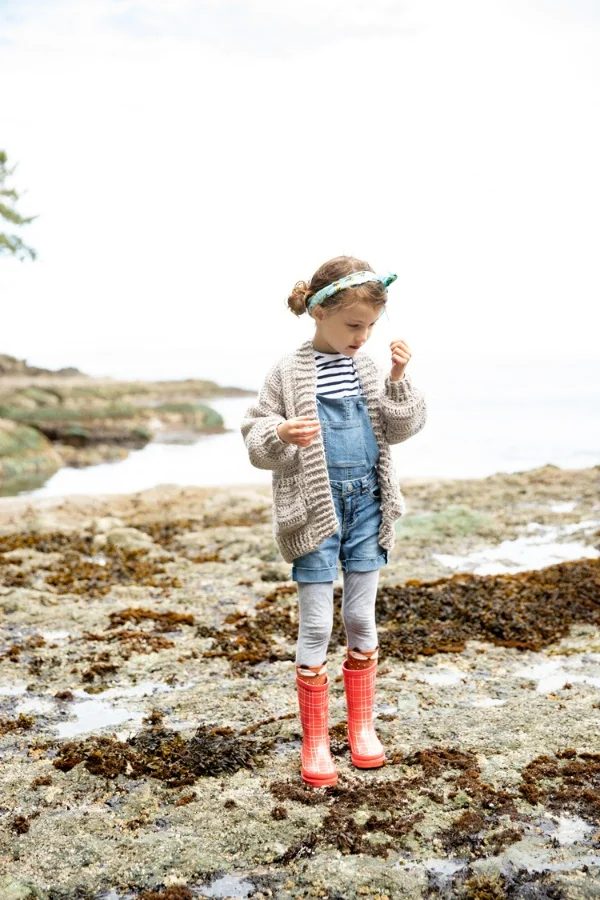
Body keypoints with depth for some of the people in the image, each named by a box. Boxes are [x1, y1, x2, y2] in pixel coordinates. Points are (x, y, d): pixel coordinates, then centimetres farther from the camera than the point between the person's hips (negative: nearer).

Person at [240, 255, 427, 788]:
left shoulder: (369, 366, 5)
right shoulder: (289, 371, -5)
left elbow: (402, 429, 5)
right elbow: (255, 437, -3)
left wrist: (399, 380, -10)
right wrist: (281, 434, -25)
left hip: (367, 503, 4)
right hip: (314, 507, -3)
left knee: (362, 619, 12)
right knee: (316, 626, 1)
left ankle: (362, 725, 28)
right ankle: (315, 741, 15)